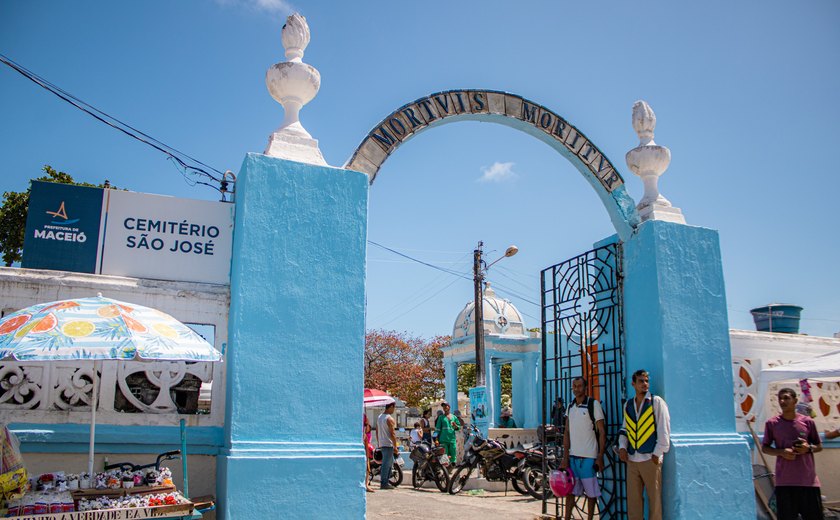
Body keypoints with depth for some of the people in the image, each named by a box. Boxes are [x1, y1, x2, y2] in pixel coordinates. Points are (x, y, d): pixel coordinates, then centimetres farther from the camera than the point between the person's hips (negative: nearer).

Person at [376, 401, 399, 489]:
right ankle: (383, 483, -1)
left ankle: (385, 481, 18)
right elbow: (392, 434, -17)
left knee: (390, 462, 17)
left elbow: (377, 432, 17)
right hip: (388, 444, -9)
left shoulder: (379, 417, 12)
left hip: (381, 444, 9)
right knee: (386, 463, -4)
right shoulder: (390, 419, -15)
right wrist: (395, 447, -13)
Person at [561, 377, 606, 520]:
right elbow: (567, 432, 11)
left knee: (591, 492, 5)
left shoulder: (593, 404, -6)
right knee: (570, 491, 9)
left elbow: (602, 432, -6)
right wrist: (565, 457, 5)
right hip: (573, 456, 5)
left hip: (589, 457, -5)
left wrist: (600, 457, -9)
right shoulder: (570, 406, 10)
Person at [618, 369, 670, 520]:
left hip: (650, 458, -4)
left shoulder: (656, 402, -1)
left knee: (654, 498, 1)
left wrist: (657, 453, -7)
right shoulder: (628, 405, 12)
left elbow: (664, 429, -4)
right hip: (632, 459, 4)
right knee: (633, 499, 5)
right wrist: (622, 447, 3)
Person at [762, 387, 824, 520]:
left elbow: (819, 446, 12)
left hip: (808, 480, 1)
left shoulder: (808, 422, 3)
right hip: (784, 481, -1)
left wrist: (809, 448, -10)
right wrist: (781, 452, -12)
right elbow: (765, 448, 7)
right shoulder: (772, 423, 1)